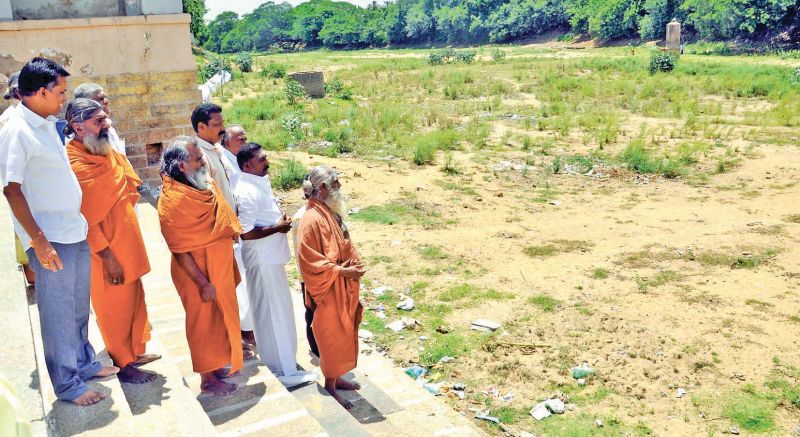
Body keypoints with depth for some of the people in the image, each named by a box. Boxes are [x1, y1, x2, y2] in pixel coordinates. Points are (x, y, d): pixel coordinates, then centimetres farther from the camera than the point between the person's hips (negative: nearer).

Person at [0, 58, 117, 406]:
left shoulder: (47, 125, 10)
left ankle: (84, 362, 35)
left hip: (75, 232, 8)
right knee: (58, 312, 3)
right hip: (50, 239, -8)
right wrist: (39, 240, -21)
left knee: (78, 307, 19)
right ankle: (67, 384, 15)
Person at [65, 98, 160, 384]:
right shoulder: (73, 163, -19)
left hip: (126, 242, 8)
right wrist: (107, 255, -21)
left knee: (134, 301, 18)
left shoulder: (107, 153, 8)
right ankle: (124, 365, 21)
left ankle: (135, 352, 34)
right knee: (115, 308, 6)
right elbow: (82, 218, -21)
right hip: (105, 252, -8)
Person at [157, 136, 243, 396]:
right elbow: (180, 251, -21)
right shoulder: (173, 200, -24)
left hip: (219, 269, 8)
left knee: (220, 319, 19)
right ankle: (208, 378, 23)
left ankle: (216, 364, 37)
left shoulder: (206, 185, 1)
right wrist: (203, 283, -19)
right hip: (198, 274, -8)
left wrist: (228, 269, 15)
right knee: (204, 323, 7)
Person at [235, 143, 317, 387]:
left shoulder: (260, 182, 8)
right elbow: (246, 233, -27)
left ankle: (280, 360, 38)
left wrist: (281, 222, 7)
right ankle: (284, 370, 9)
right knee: (273, 313, -1)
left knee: (277, 309, 21)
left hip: (272, 256, 10)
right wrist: (277, 228, -18)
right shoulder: (247, 192, -22)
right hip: (262, 260, -10)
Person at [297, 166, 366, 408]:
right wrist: (342, 271, -22)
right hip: (329, 292, -9)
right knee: (332, 338, 7)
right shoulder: (312, 220, -24)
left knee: (342, 335, 20)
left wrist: (353, 265, 5)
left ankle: (336, 377, 37)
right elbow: (311, 263, -23)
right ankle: (330, 385, 24)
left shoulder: (330, 213, 5)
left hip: (343, 290, 9)